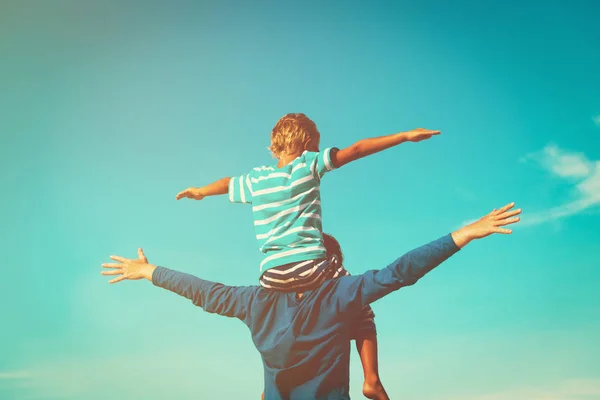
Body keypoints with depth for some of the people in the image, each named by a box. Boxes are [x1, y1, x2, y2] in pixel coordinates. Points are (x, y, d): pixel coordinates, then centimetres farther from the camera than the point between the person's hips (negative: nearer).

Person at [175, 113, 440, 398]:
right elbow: (357, 150, 0)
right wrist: (405, 136, 1)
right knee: (361, 310, 14)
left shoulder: (255, 180, 14)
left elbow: (225, 184, 33)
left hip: (272, 276, 4)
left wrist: (199, 192, 53)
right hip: (310, 266, -4)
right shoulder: (309, 164, 3)